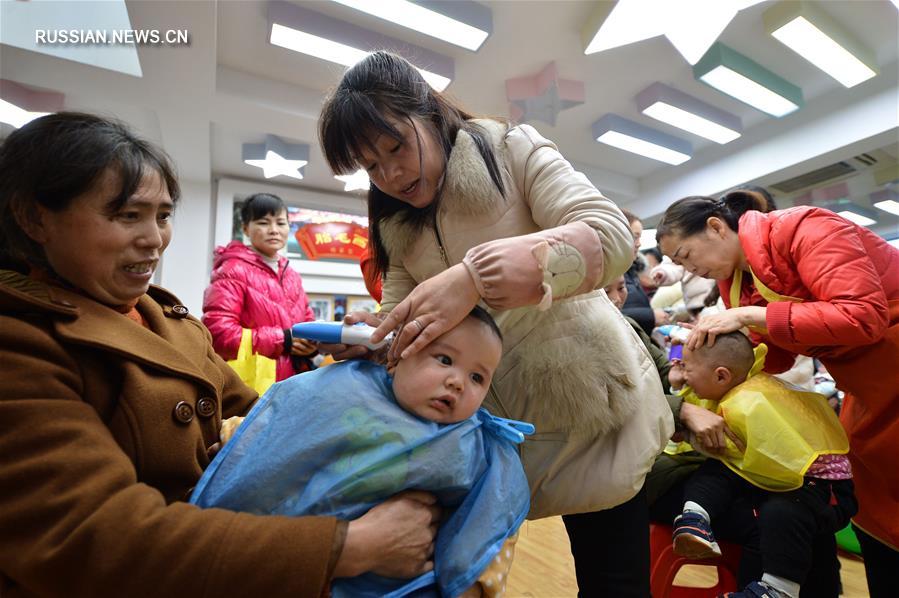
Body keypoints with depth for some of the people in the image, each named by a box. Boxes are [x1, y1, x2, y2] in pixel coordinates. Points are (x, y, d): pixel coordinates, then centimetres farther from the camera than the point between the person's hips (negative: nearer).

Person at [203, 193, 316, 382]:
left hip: (292, 381, 7)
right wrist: (283, 340, -18)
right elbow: (217, 332, -16)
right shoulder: (233, 270, -6)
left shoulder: (292, 276, 15)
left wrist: (311, 342, -4)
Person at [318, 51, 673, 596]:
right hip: (488, 425, 4)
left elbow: (611, 237, -21)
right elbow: (402, 317, 1)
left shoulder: (512, 148, -7)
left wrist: (473, 276, -35)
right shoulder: (395, 227, 7)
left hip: (587, 397, -3)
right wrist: (372, 338, -23)